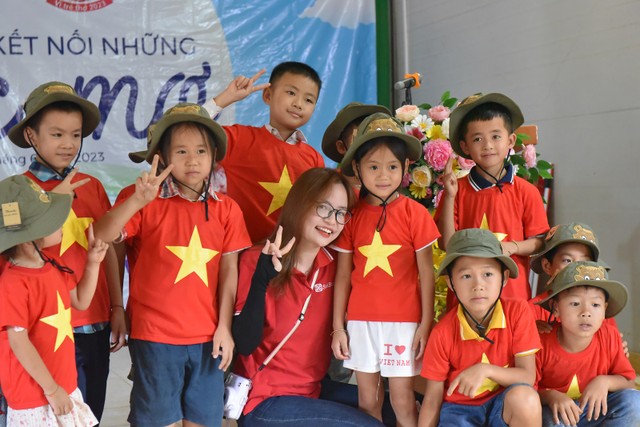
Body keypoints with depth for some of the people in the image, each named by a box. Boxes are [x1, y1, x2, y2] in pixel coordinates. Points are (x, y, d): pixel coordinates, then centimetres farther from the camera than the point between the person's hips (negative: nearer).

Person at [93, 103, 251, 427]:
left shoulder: (226, 209, 1)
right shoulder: (149, 204, -6)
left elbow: (229, 271, 2)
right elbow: (101, 237, -18)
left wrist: (224, 327, -1)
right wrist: (137, 200, -29)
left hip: (207, 337, 2)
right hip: (154, 336, -2)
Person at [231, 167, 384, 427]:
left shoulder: (334, 265, 2)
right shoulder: (256, 261, -13)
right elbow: (245, 345, -22)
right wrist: (262, 279, -31)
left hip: (311, 393, 6)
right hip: (263, 402, -6)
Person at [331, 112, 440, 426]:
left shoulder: (414, 213, -6)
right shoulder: (351, 215, 1)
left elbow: (426, 271, -3)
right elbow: (343, 274, 5)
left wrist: (426, 324, -5)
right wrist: (338, 326, 4)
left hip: (403, 322, -3)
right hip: (361, 321, 3)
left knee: (403, 402, 4)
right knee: (367, 401, 12)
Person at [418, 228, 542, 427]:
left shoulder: (518, 312, -14)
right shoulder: (443, 333, -13)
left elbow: (527, 377, -14)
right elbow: (432, 400, -6)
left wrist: (485, 369, -30)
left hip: (506, 403, 1)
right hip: (459, 408, -1)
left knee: (524, 397, -33)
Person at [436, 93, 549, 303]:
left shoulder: (526, 192, 2)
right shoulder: (458, 190, 2)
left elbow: (539, 242, 5)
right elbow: (446, 243, -2)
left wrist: (512, 247, -14)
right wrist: (449, 196, -10)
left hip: (513, 290, 0)